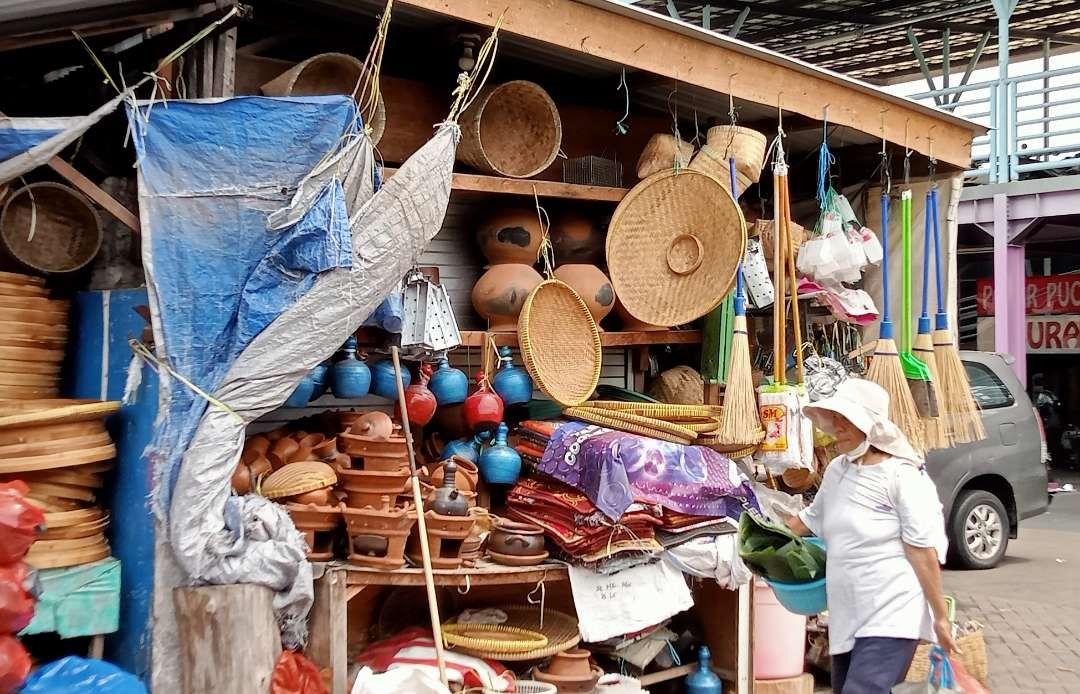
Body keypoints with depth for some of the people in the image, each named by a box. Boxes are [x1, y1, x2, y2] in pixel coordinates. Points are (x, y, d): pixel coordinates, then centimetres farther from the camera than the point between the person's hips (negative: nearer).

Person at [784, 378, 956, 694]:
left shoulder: (901, 474, -12)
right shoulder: (836, 471, 10)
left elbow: (924, 549, -14)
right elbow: (812, 518, 28)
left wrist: (940, 616, -14)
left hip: (890, 616, -8)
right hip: (847, 617, 8)